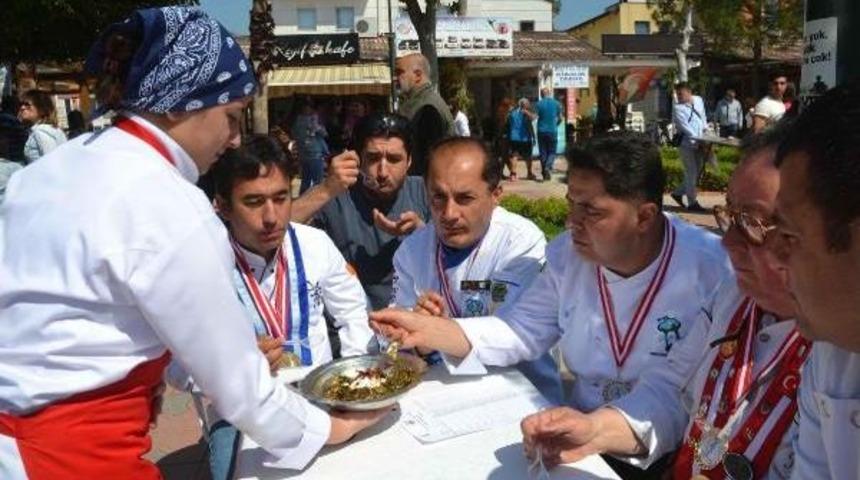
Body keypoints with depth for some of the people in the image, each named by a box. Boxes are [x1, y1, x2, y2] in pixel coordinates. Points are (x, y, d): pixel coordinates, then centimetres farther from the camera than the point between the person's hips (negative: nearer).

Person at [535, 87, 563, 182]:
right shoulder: (556, 103, 1)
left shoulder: (539, 104, -4)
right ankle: (548, 167, -18)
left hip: (541, 131, 0)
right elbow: (561, 118, 6)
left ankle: (544, 173, 10)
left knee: (543, 152, 8)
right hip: (553, 131, 0)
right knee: (552, 152, 8)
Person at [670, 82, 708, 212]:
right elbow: (684, 126, -20)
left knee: (697, 171, 10)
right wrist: (697, 138, -27)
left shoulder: (699, 100, 7)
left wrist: (704, 129, 13)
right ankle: (692, 203, 2)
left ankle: (678, 193, 24)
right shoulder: (678, 108, -11)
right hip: (686, 143, -6)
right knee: (691, 172, -6)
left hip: (698, 143, 6)